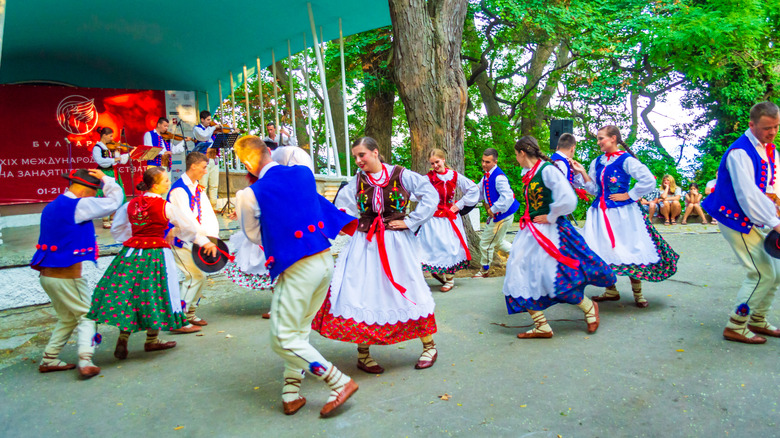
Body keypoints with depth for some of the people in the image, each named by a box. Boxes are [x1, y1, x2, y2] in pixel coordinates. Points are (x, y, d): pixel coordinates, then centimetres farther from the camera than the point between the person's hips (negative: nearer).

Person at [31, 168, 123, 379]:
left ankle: (49, 359, 25)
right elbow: (113, 201, -11)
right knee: (87, 315, 1)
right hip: (66, 276, -9)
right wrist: (105, 178, 1)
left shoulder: (52, 206, 13)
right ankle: (85, 362, -9)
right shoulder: (78, 206, -15)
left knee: (68, 318, 21)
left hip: (47, 274, 9)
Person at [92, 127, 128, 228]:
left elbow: (120, 160, 11)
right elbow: (100, 161, -23)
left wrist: (129, 154, 2)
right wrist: (113, 160, -25)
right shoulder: (97, 148, -7)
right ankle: (105, 221, 1)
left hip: (113, 174, 7)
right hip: (104, 174, -7)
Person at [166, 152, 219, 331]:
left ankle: (190, 313, 25)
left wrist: (213, 236, -8)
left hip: (191, 240, 9)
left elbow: (206, 212, 4)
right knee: (195, 275, -13)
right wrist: (203, 241, -30)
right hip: (177, 240, -9)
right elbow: (187, 219, -26)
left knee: (200, 274, 11)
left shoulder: (197, 187, 11)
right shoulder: (179, 189, -17)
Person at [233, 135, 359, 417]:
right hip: (325, 261, 7)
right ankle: (291, 394, 24)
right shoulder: (303, 173, 5)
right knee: (298, 331, 18)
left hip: (296, 269, -7)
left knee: (283, 339, 5)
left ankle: (340, 383, 6)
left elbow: (254, 236, 7)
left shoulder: (250, 195, -9)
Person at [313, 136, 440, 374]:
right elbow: (340, 212, 6)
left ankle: (429, 346, 22)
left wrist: (410, 222, -7)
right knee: (361, 295, -1)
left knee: (409, 292, 2)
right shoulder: (356, 182, 5)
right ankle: (363, 354, 15)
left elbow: (431, 195, -4)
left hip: (397, 242, -2)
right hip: (365, 244, 3)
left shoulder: (401, 175, -3)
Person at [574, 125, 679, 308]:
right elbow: (594, 189, 7)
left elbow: (648, 181, -16)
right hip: (601, 211, 6)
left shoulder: (626, 160, -9)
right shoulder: (597, 162, 10)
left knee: (630, 250, 1)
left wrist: (629, 195, -12)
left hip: (622, 211, -6)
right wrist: (583, 172, -4)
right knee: (603, 251, 7)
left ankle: (637, 293, 16)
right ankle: (611, 291, 21)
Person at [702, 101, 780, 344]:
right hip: (736, 220, -9)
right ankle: (736, 327, 2)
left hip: (754, 220, 9)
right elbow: (747, 194, -26)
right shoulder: (740, 152, -20)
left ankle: (758, 320, 29)